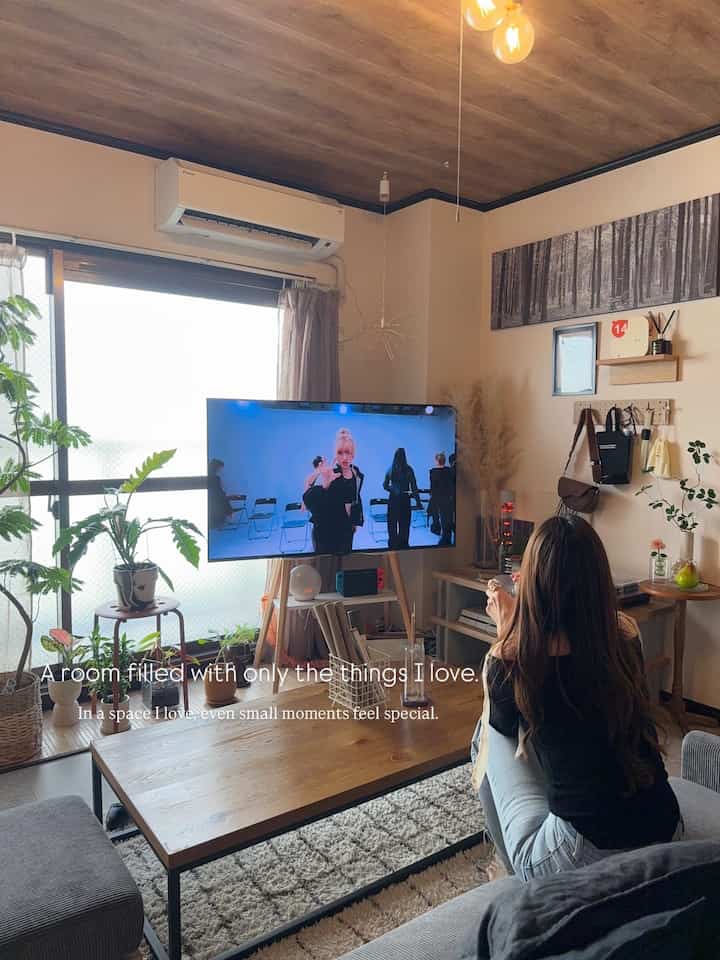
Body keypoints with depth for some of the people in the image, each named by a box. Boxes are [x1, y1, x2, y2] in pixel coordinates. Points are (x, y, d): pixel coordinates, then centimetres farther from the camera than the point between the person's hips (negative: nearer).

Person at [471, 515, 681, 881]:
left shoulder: (509, 661, -18)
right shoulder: (626, 635, -6)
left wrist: (506, 628, 8)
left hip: (583, 857, -5)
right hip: (667, 837, 5)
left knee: (491, 733, 15)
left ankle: (518, 874, 36)